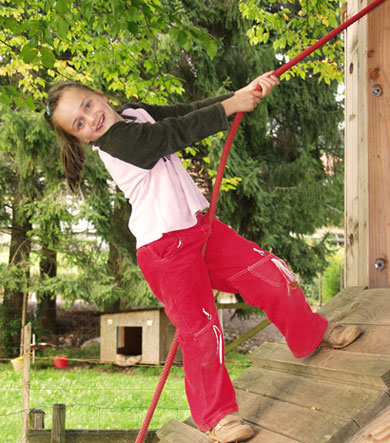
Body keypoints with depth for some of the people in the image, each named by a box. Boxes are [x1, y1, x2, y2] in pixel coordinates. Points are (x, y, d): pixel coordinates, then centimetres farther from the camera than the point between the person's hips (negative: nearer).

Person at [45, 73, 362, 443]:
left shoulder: (136, 114, 11)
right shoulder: (119, 140, -17)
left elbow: (189, 110, 7)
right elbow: (182, 131, -19)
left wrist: (243, 93, -4)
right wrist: (232, 105, -10)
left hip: (198, 227, 9)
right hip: (165, 248, -9)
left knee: (270, 271, 10)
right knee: (201, 330, -8)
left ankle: (312, 334, 32)